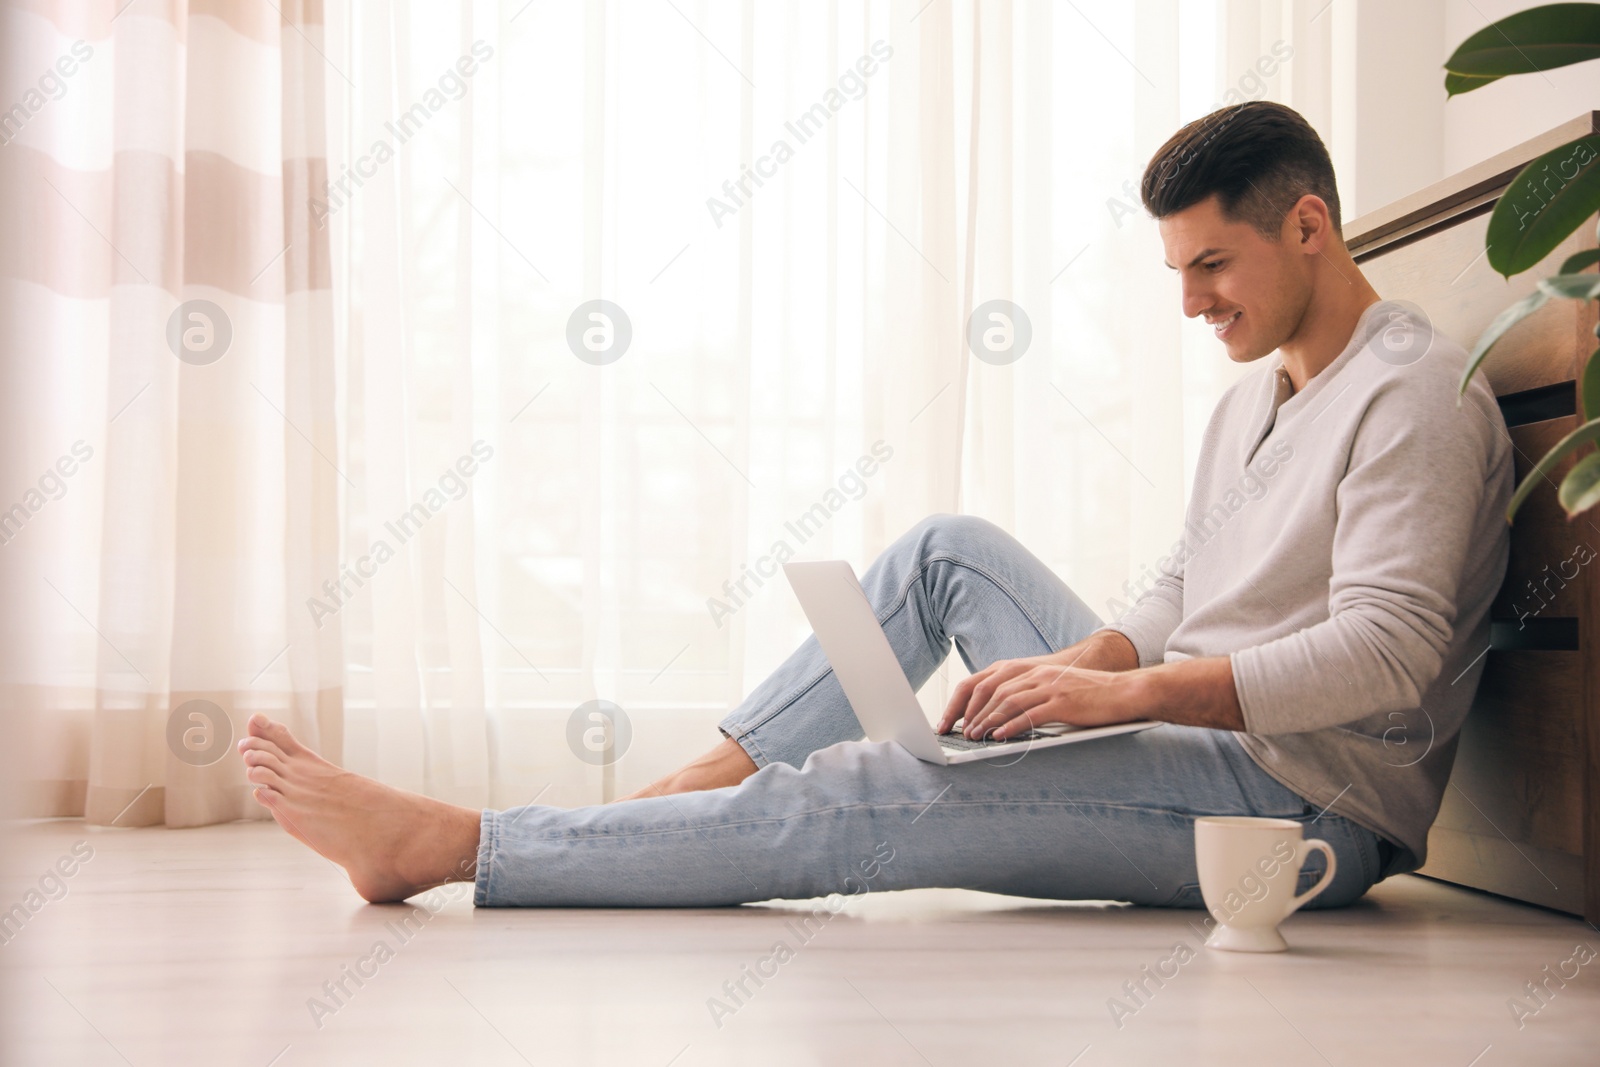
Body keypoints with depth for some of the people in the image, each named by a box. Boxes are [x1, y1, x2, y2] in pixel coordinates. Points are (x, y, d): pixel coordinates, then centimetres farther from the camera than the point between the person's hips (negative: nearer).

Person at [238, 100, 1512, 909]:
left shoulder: (1417, 392, -12)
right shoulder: (1251, 402, 19)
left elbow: (1384, 651, -23)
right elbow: (1172, 603, 17)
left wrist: (1121, 689, -27)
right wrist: (1067, 673, -5)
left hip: (1308, 801, -9)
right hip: (1198, 747, 9)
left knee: (850, 803, -19)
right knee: (952, 550, 5)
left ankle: (445, 844, -16)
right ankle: (688, 794, -1)